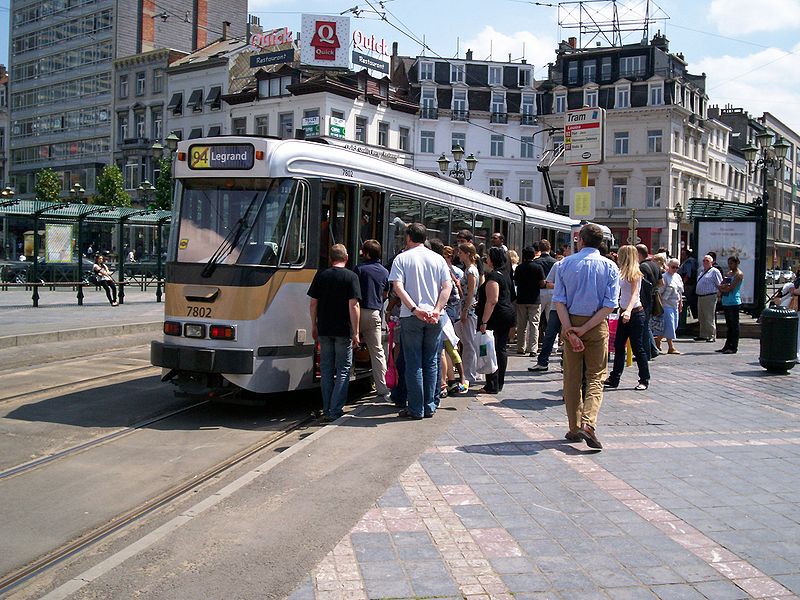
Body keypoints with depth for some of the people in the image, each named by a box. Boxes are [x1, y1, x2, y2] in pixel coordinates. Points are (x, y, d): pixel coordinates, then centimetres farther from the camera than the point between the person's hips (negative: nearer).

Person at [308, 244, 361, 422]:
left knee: (326, 370, 11)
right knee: (343, 370, 5)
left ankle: (326, 410, 15)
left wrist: (314, 326, 16)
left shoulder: (320, 275, 5)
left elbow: (313, 303, 5)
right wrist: (355, 332, -8)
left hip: (324, 330, 3)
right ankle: (335, 411, -1)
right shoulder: (351, 277, -6)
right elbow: (353, 306, -12)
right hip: (343, 331, -3)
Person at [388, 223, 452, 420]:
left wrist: (415, 309, -17)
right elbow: (447, 287, -1)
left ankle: (416, 409, 4)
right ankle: (429, 407, 14)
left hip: (411, 316, -3)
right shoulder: (438, 259, 8)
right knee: (431, 362, 10)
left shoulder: (402, 258, 0)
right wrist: (436, 310, -8)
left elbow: (398, 287, -12)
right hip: (434, 317, 3)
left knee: (413, 363, 3)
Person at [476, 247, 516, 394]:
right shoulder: (505, 274, 14)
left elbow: (492, 301, -22)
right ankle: (499, 384, 19)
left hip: (496, 317, -10)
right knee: (502, 349, 12)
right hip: (508, 314, 10)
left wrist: (484, 321, -23)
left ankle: (492, 386, -5)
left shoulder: (493, 276, -15)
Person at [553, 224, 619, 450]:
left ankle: (574, 428, 16)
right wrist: (585, 329, -12)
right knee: (595, 377, 5)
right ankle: (588, 423, -15)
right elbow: (610, 304, -10)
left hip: (570, 323, 1)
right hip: (597, 326, -1)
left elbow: (559, 300, -7)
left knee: (572, 377, 11)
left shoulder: (566, 264, 1)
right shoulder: (609, 267, -1)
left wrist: (570, 330, -12)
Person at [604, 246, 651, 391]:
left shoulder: (634, 273, -14)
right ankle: (614, 378, 15)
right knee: (618, 346, 9)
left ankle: (644, 380, 8)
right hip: (624, 313, 9)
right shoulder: (623, 273, 10)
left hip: (635, 313, -9)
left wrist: (629, 310, -38)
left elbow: (634, 294, -25)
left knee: (637, 347, -2)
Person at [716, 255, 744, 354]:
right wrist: (724, 287, -8)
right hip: (726, 302, 8)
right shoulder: (728, 273, 19)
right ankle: (728, 345, 17)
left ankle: (734, 347, -3)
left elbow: (731, 288, -15)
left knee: (734, 325, -5)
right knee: (728, 325, 12)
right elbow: (720, 286, 12)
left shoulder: (738, 274, -6)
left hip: (734, 303, -8)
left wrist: (722, 287, 0)